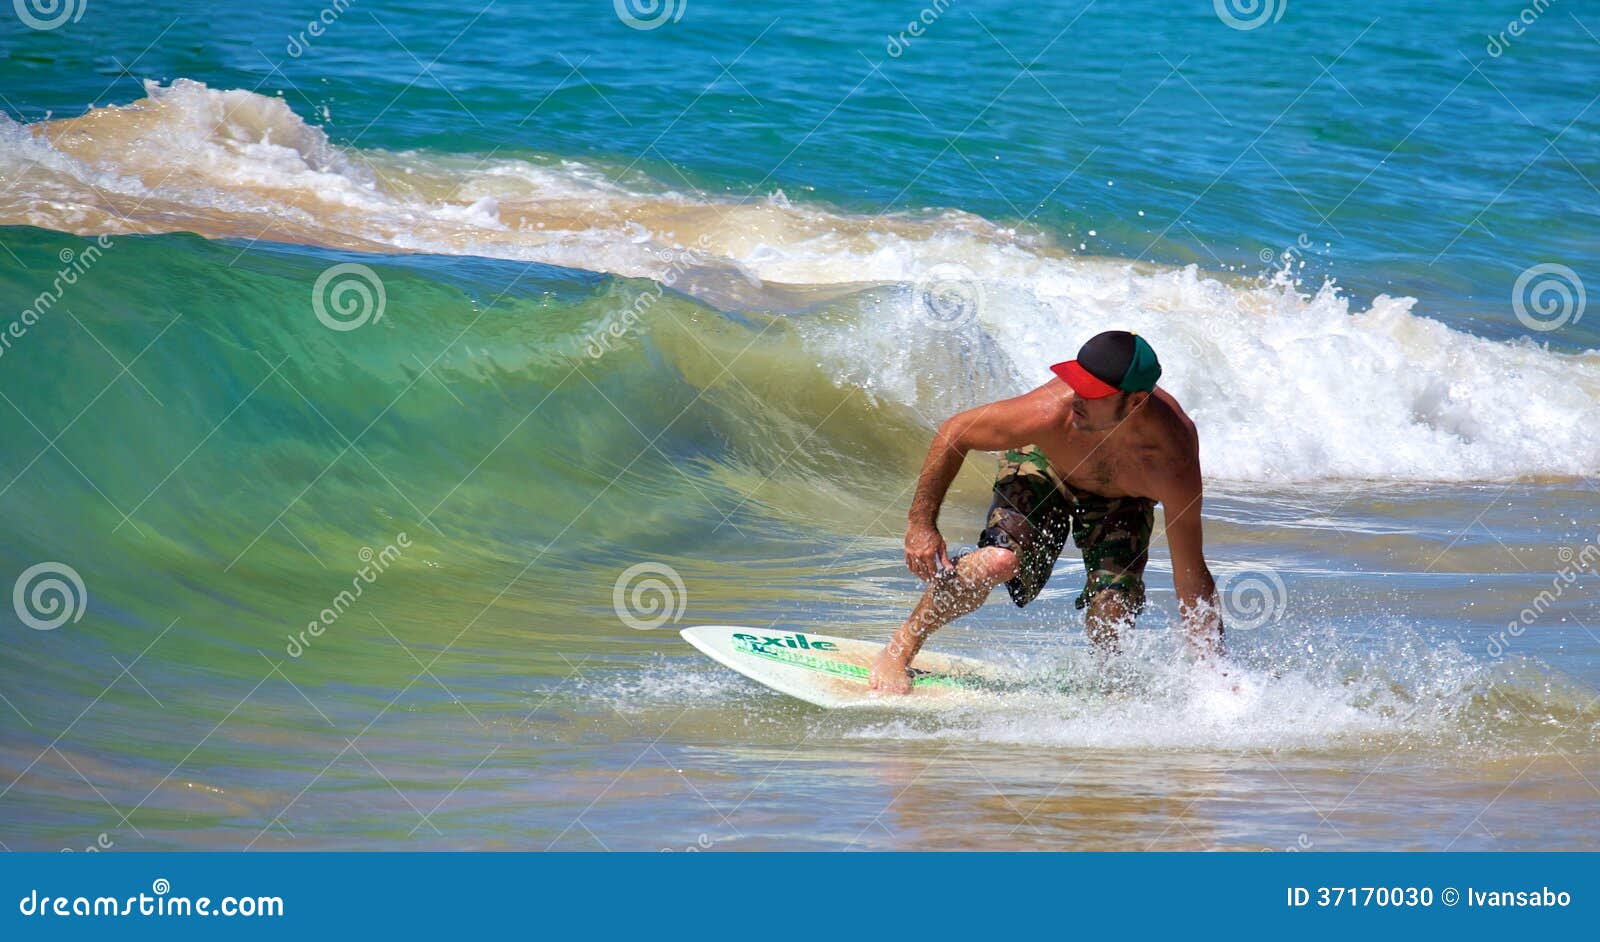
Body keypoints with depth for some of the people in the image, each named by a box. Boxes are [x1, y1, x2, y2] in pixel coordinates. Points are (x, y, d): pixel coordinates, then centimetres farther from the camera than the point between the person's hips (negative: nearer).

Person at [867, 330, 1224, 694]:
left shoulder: (1173, 463, -41)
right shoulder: (1051, 412, -42)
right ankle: (900, 648, -6)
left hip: (1123, 499, 1)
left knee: (1111, 621, -18)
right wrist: (922, 524, -21)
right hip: (1043, 462, 0)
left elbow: (1191, 577, -32)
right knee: (999, 560, -27)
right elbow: (954, 432, -22)